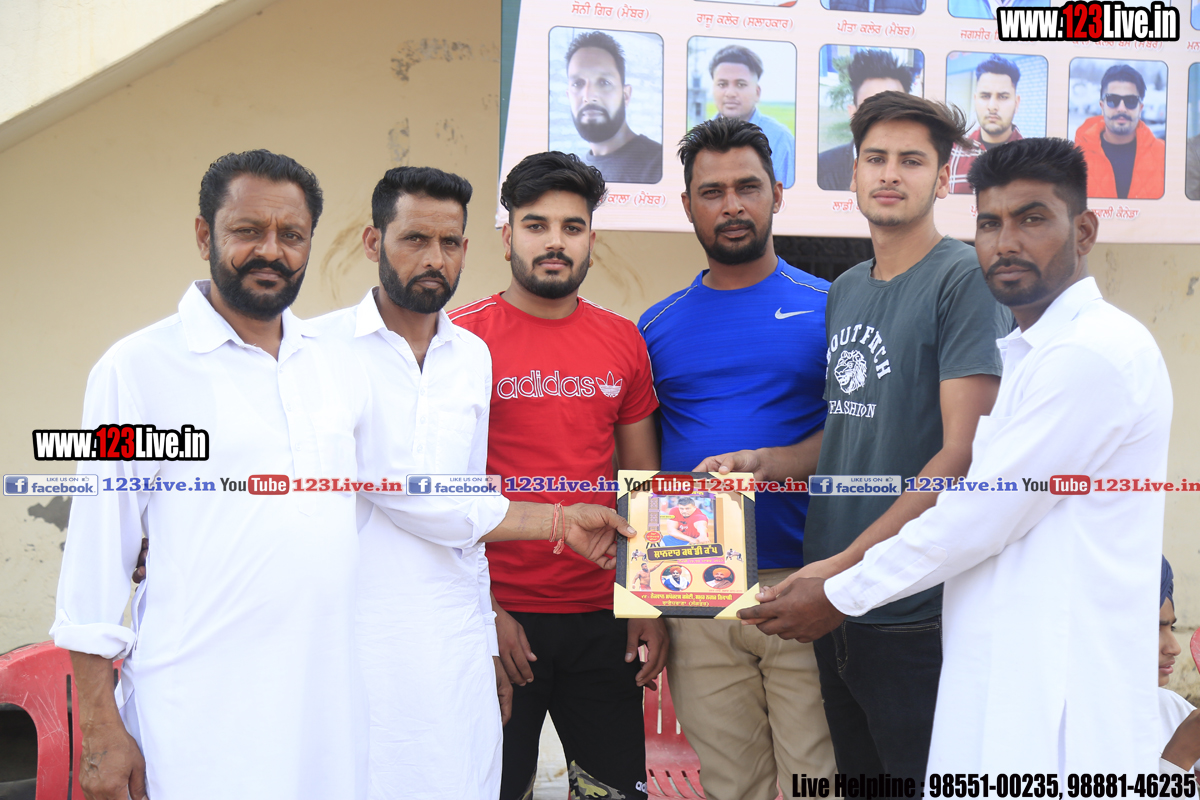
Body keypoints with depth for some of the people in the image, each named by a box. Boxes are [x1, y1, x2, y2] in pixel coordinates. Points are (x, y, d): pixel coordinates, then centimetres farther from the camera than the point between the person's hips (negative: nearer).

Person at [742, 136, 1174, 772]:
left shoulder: (1093, 353, -16)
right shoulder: (1027, 352, 18)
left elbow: (983, 516, -17)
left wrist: (839, 597, -8)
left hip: (1056, 702, -9)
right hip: (1004, 679, 9)